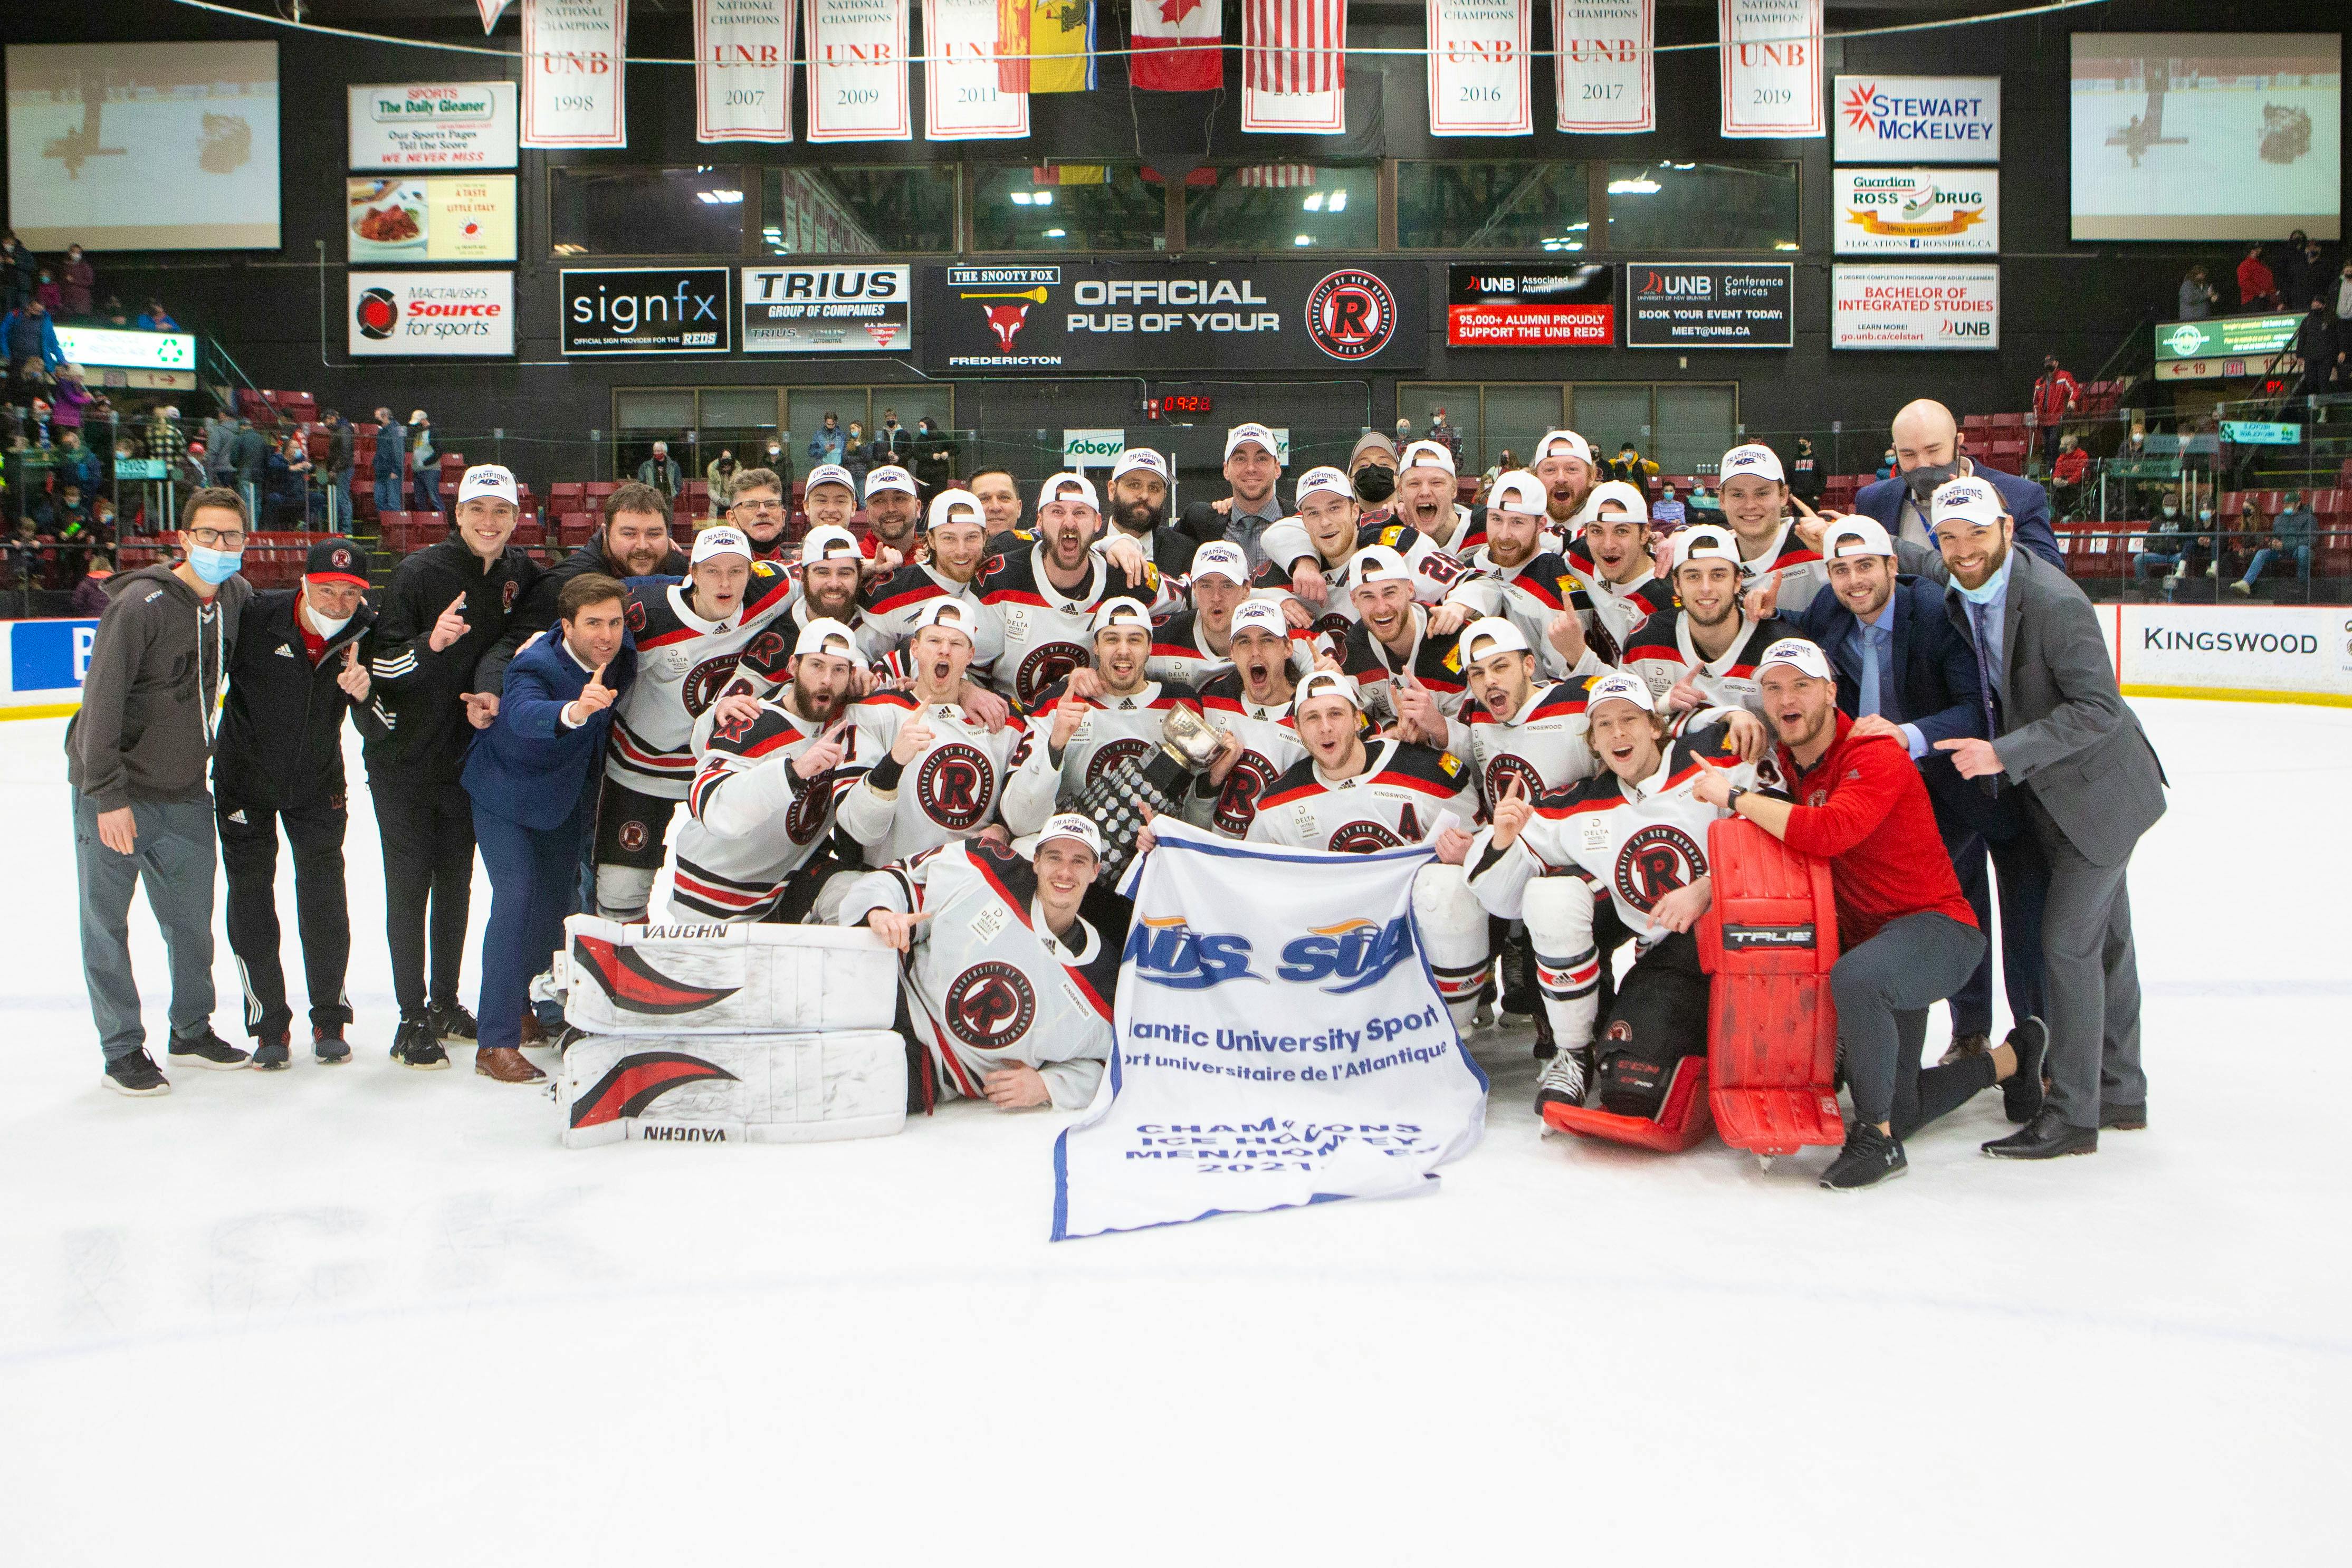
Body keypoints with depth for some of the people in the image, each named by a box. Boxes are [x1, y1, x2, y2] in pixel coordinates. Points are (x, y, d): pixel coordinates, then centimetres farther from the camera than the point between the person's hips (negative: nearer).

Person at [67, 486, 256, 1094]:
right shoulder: (142, 604, -19)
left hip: (186, 792, 6)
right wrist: (108, 795, -22)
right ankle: (123, 1050, 13)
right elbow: (102, 701, -20)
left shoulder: (238, 596, 1)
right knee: (106, 924, 2)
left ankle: (192, 1031, 30)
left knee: (193, 920, 14)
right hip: (115, 793, -6)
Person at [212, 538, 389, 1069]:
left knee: (324, 896, 4)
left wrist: (364, 696, -34)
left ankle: (329, 1019, 18)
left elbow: (377, 732, -12)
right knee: (251, 899, 2)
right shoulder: (255, 617, -23)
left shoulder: (365, 634, -15)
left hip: (317, 781, 2)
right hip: (245, 778, -2)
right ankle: (268, 1025, 13)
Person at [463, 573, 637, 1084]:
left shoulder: (622, 657, -17)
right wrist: (572, 712, -75)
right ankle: (496, 1043, -15)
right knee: (517, 894, -19)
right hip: (505, 788, -7)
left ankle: (524, 1003, 38)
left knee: (557, 896, 14)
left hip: (565, 793, 7)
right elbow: (526, 714, -56)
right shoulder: (536, 666, -34)